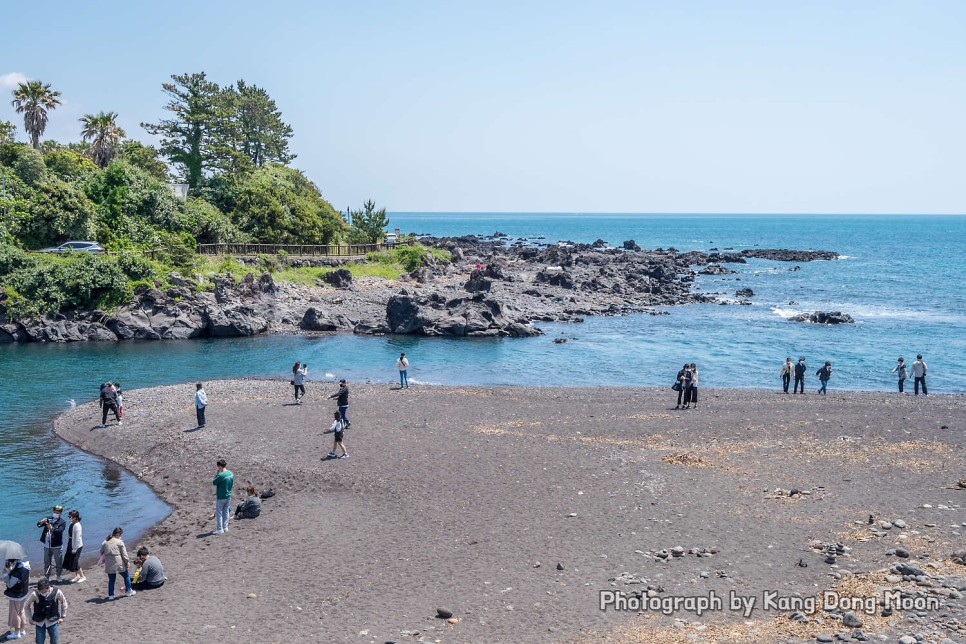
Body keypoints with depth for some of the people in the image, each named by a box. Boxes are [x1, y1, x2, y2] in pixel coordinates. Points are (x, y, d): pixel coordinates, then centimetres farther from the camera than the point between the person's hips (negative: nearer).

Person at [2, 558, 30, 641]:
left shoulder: (17, 573, -32)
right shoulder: (24, 566, -5)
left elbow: (9, 584, -23)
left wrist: (5, 573, -23)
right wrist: (9, 571, -7)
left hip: (16, 596, -9)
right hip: (23, 593, 9)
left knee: (15, 613, 8)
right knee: (21, 611, 22)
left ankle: (17, 633, 21)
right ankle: (22, 630, 35)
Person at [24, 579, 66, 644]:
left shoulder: (57, 592, -16)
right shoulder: (35, 594, -18)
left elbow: (64, 603, 2)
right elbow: (26, 606, 1)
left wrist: (62, 617, 4)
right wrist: (31, 618, 0)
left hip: (53, 621, 0)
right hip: (39, 622, 0)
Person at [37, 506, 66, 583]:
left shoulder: (62, 522, -5)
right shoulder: (48, 519, 7)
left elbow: (59, 531, -21)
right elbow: (38, 525, -2)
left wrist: (52, 528, -37)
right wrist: (41, 522, -24)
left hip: (57, 546, -4)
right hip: (47, 545, 4)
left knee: (58, 562, 4)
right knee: (47, 562, 12)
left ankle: (58, 577, 18)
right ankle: (47, 577, 22)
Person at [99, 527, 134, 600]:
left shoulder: (105, 542, 8)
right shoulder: (119, 542, -7)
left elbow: (101, 552, 16)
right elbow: (124, 554, -7)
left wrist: (104, 560, 28)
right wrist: (127, 562, 2)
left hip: (109, 565, 4)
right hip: (119, 564, -4)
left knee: (111, 580, 14)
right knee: (126, 576, 13)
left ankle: (111, 595, 15)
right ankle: (129, 591, 18)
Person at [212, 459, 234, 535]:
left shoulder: (221, 475, -23)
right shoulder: (231, 473, 1)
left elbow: (213, 483, -14)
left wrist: (216, 475, -7)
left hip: (220, 497, -7)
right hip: (228, 496, 7)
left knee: (218, 513, 3)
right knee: (226, 512, 17)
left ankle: (220, 529, 5)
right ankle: (225, 527, 24)